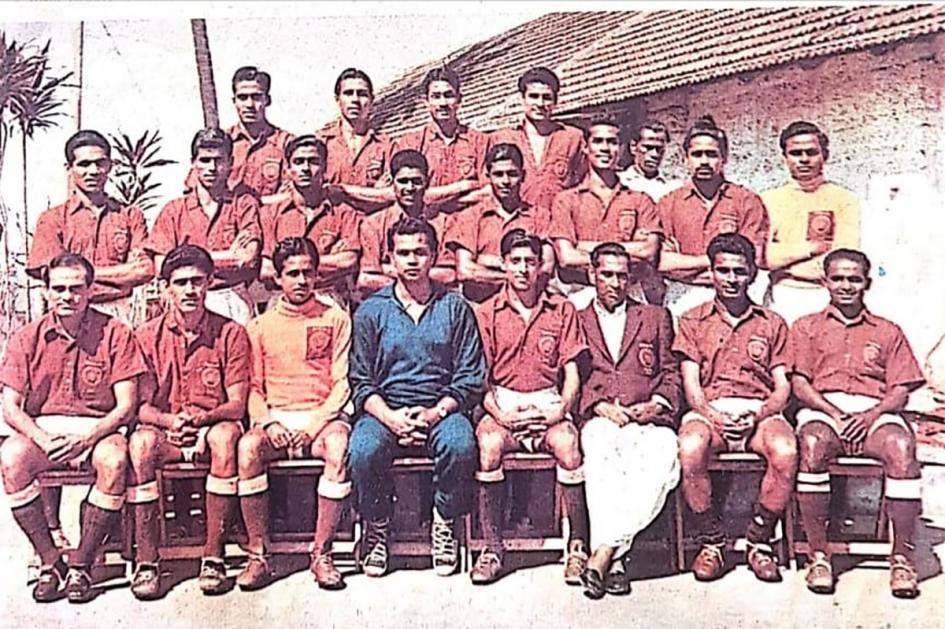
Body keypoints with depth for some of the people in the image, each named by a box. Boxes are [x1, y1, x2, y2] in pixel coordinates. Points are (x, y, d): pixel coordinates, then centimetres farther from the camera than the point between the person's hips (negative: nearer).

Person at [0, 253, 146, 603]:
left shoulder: (114, 334, -2)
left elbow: (127, 405, -6)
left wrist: (85, 439, -21)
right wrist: (45, 441, -19)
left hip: (97, 428, -2)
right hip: (41, 428, 2)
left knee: (114, 461, -34)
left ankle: (81, 565, -19)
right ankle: (50, 562, -17)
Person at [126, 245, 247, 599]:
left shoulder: (231, 334, 0)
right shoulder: (148, 336, 4)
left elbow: (237, 405, -4)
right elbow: (142, 407, 1)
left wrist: (203, 417, -25)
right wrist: (170, 420, -22)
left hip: (212, 428, -1)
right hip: (165, 430, 1)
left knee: (227, 435, -36)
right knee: (140, 441, -33)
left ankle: (213, 557, -30)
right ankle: (146, 562, -28)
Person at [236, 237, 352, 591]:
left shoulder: (336, 319, 9)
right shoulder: (260, 326, 13)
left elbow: (342, 384, 3)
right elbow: (253, 388, 10)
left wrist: (315, 424, -11)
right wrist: (268, 422, -10)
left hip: (322, 415, -1)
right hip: (275, 418, 1)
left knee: (338, 445, -35)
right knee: (248, 447, -31)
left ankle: (322, 554, -26)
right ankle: (258, 556, -23)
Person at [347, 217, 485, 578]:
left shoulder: (455, 309, 9)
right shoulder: (370, 311, 10)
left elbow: (470, 380, 4)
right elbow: (360, 381, 5)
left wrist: (436, 412, -13)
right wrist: (391, 417, -14)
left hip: (440, 410, 0)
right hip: (384, 410, 1)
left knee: (460, 444, -33)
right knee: (363, 450, -31)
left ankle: (444, 523, -8)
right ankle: (376, 526, -5)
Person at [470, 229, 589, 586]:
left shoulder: (561, 310, 12)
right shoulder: (487, 314, 10)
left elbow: (571, 373, 9)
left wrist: (561, 409, -9)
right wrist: (498, 412, -12)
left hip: (549, 404, 0)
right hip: (502, 404, 0)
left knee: (568, 443, -32)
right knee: (489, 442, -33)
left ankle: (578, 546, -21)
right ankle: (492, 548, -23)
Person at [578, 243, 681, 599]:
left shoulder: (656, 318, 24)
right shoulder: (576, 322, 21)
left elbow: (671, 374, 18)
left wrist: (656, 404, -3)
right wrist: (599, 406, -7)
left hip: (648, 421, 1)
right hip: (599, 420, -1)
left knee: (661, 460, -34)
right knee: (600, 457, -37)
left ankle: (606, 549, -34)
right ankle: (615, 558, -38)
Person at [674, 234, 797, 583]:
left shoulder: (772, 324, 20)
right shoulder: (694, 321, 17)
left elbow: (782, 386, 11)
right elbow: (691, 382, 6)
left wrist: (759, 415, -11)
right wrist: (712, 415, -15)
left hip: (759, 411, 1)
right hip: (709, 409, 0)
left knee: (786, 451, -34)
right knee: (690, 448, -36)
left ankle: (760, 541, -13)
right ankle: (711, 542, -15)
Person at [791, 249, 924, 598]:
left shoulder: (888, 332, 24)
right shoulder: (807, 327, 21)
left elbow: (900, 392, 12)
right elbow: (800, 385, 7)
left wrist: (870, 416, -10)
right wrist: (834, 413, -12)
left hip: (875, 411, 1)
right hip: (822, 409, -1)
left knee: (901, 448, -34)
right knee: (813, 445, -37)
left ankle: (903, 557, -26)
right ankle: (818, 555, -29)